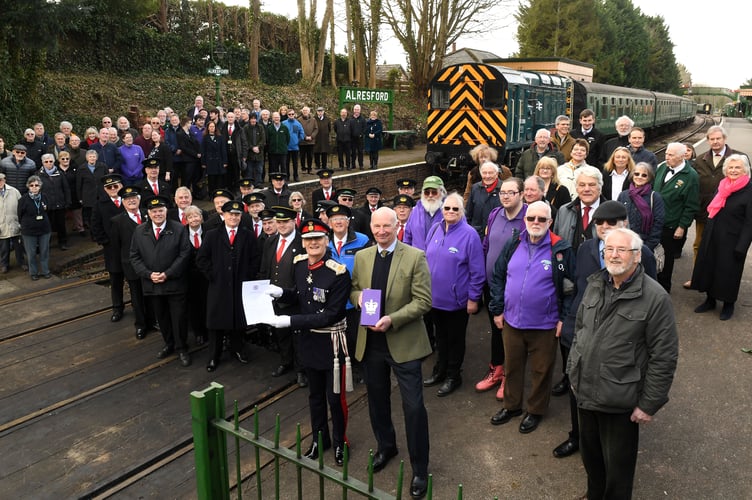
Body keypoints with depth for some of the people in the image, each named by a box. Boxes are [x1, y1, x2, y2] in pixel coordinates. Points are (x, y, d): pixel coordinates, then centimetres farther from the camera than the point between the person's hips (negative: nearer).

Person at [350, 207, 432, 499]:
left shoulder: (415, 257, -10)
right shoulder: (361, 257, 5)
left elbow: (423, 301, -13)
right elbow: (353, 290, 14)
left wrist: (392, 319, -24)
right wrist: (358, 296, -10)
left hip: (404, 342, -4)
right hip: (370, 341, 5)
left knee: (413, 406, 0)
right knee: (377, 400, 19)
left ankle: (420, 470, 18)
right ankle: (385, 447, 44)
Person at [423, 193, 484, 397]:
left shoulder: (469, 234, -15)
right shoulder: (435, 230, 1)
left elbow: (477, 271, -13)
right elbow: (426, 259, 11)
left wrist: (473, 298, -13)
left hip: (456, 300, -5)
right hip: (434, 297, 5)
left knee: (455, 339, 13)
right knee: (440, 336, 22)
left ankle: (453, 376, 30)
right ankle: (440, 370, 39)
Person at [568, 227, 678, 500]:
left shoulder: (655, 298, -17)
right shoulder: (595, 285, 2)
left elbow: (664, 356, -15)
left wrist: (649, 405, -12)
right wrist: (573, 372, 13)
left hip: (620, 401, -5)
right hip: (585, 393, 6)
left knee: (617, 467, 12)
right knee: (590, 455, 23)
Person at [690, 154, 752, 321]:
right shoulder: (722, 186, 6)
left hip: (731, 240, -6)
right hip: (712, 236, 6)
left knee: (728, 272, 7)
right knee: (708, 267, 14)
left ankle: (728, 305, 27)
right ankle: (710, 300, 31)